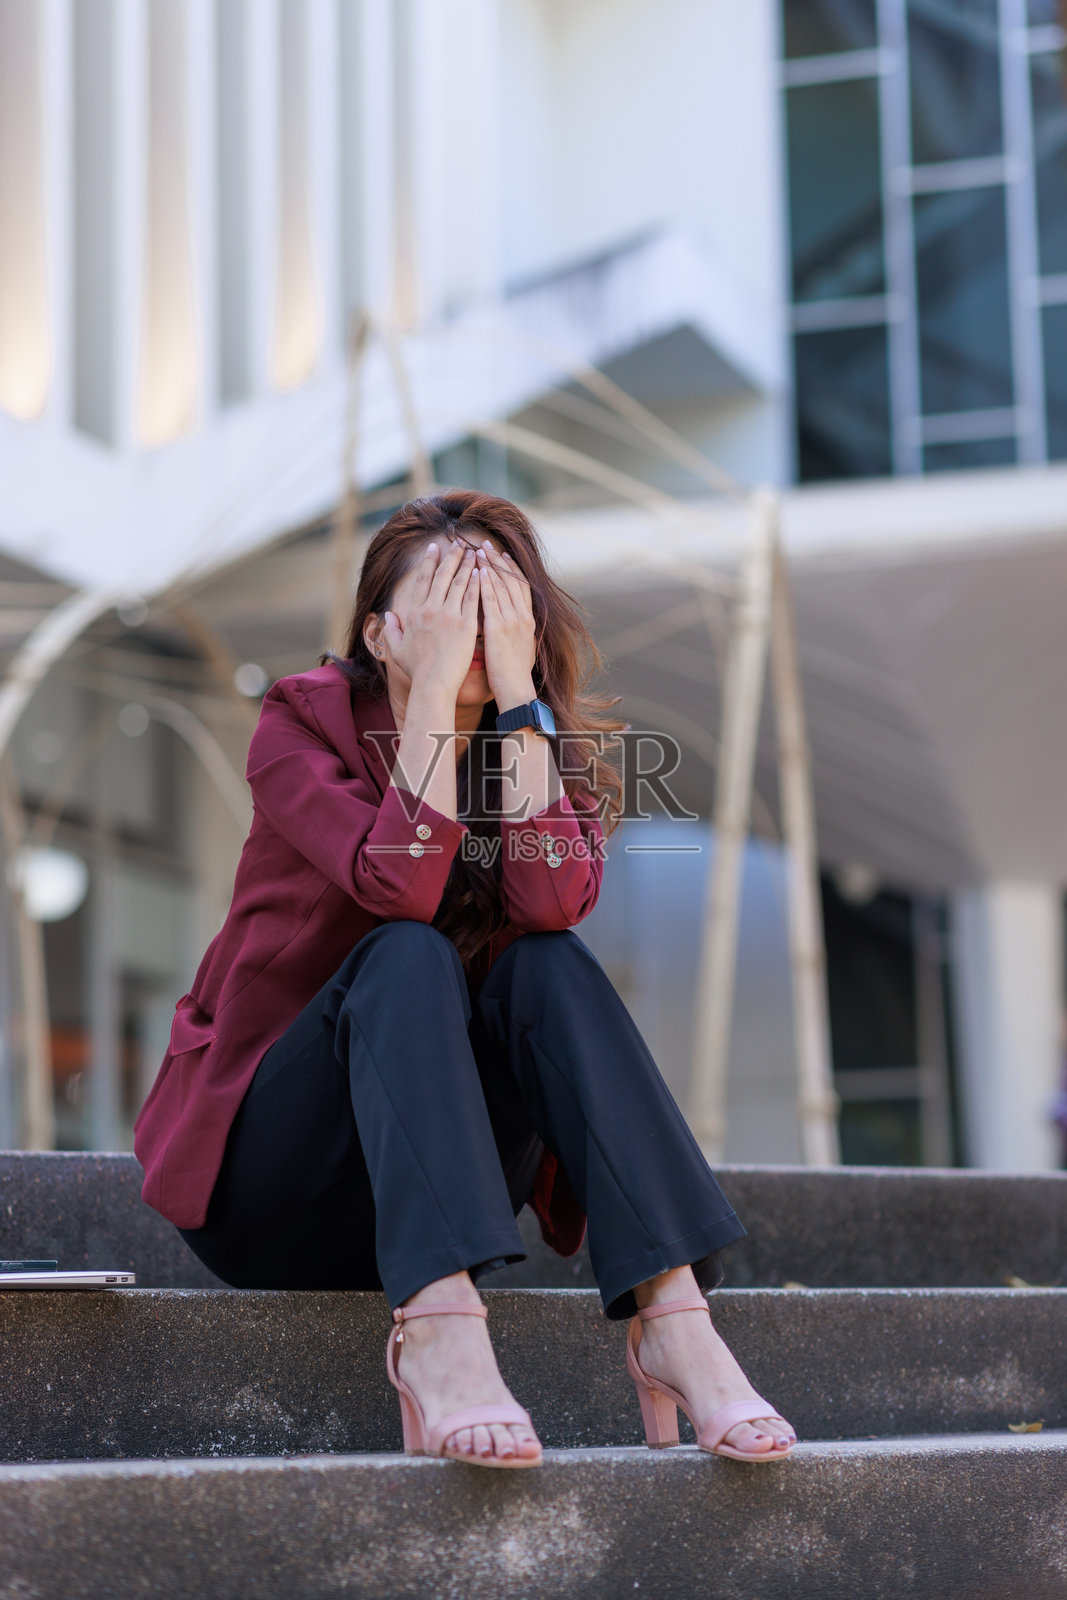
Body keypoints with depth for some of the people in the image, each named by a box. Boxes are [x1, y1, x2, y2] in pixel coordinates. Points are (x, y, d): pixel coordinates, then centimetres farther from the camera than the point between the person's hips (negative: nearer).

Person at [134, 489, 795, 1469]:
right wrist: (435, 687, -26)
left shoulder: (539, 748, 3)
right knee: (409, 956, -30)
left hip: (436, 1178, 3)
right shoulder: (304, 722, -7)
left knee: (550, 967, -23)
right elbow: (398, 887, -27)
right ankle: (438, 1328, -48)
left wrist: (517, 692, -20)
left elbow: (554, 903, -21)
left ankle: (672, 1317, -36)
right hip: (266, 1165, -3)